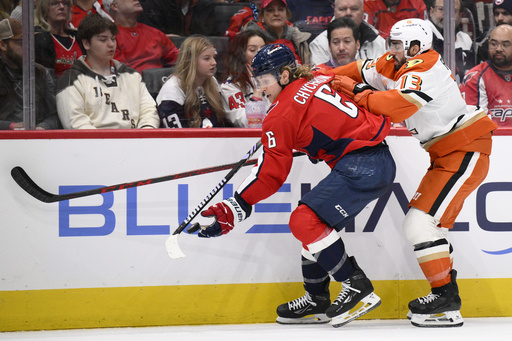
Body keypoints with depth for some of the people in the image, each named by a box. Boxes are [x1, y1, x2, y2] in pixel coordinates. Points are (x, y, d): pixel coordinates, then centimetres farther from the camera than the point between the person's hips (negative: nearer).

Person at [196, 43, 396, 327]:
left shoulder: (282, 113, -8)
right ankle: (316, 301, 24)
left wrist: (236, 208, -4)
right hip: (381, 161, 10)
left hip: (361, 166, -10)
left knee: (305, 221, -14)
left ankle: (358, 289, -9)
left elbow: (270, 174, -8)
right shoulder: (317, 79, 13)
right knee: (313, 223, 16)